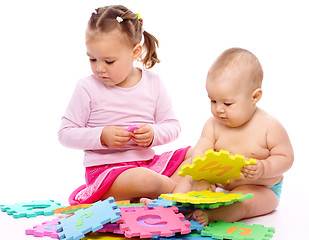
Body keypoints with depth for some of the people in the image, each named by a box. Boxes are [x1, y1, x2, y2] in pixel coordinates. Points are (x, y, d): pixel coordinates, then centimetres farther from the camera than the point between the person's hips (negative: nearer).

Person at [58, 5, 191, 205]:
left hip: (147, 161, 5)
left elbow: (173, 126, 8)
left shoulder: (153, 83, 2)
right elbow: (65, 133, -4)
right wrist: (101, 136, -19)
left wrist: (153, 134, -15)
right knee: (143, 179, -35)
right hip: (105, 169, -5)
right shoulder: (87, 88, -6)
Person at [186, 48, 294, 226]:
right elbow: (201, 152, -12)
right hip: (221, 185, 6)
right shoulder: (213, 124, -5)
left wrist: (263, 168, -30)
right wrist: (201, 178, -30)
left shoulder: (269, 127, -16)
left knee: (240, 203, -36)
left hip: (260, 190, -5)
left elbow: (285, 157, -11)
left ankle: (207, 216, -55)